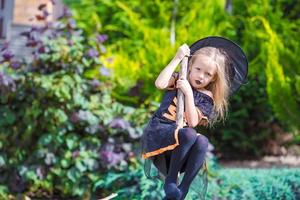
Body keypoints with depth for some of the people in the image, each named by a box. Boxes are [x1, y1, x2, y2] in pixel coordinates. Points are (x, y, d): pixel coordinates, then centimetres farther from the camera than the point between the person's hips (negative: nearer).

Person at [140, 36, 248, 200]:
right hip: (158, 131, -2)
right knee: (189, 134, -34)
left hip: (179, 143, 2)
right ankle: (170, 180, -18)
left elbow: (193, 122, -8)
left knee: (202, 141, -32)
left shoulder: (206, 98, 9)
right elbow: (160, 84, -14)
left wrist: (188, 93, -14)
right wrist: (177, 58, -10)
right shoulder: (179, 79, 9)